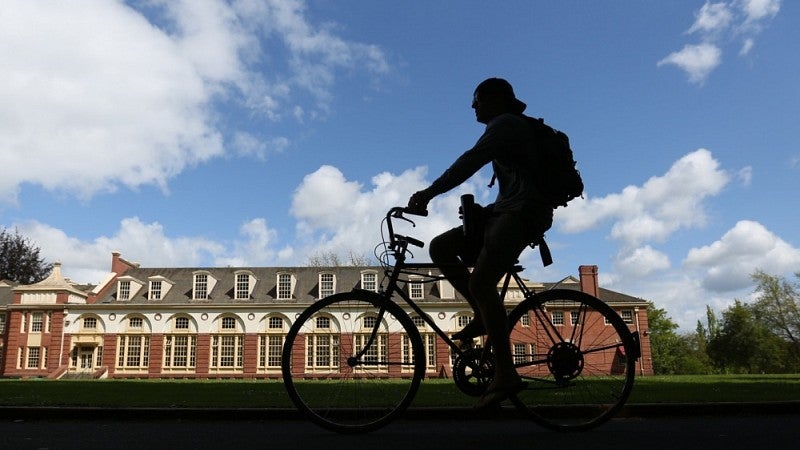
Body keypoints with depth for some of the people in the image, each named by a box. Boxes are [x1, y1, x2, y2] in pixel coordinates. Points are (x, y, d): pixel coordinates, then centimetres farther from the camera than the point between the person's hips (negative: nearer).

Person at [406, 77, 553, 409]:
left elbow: (471, 160, -19)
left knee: (480, 282, -25)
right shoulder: (508, 128, 27)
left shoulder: (505, 123, -5)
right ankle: (484, 315, 3)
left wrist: (430, 192, -24)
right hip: (504, 211, 10)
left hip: (523, 211, -10)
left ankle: (505, 376, -23)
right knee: (440, 247, 2)